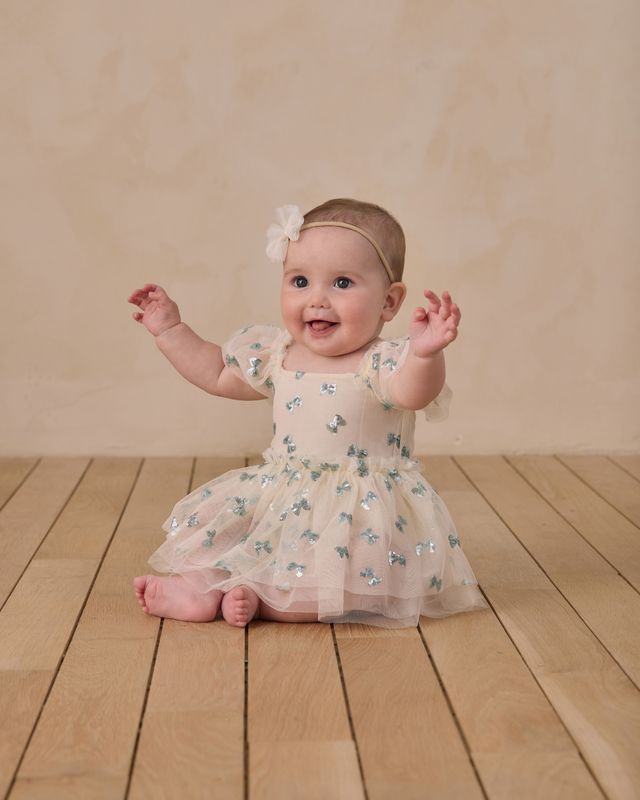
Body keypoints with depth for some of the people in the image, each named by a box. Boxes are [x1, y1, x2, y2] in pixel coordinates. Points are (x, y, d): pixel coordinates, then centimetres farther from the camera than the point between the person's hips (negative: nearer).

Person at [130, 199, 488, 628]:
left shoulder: (383, 363, -17)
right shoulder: (278, 354, 4)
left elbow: (413, 393, -41)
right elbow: (217, 373, 20)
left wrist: (425, 354, -63)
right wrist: (170, 329, 17)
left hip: (361, 510, -6)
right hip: (281, 498, 7)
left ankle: (261, 599, -20)